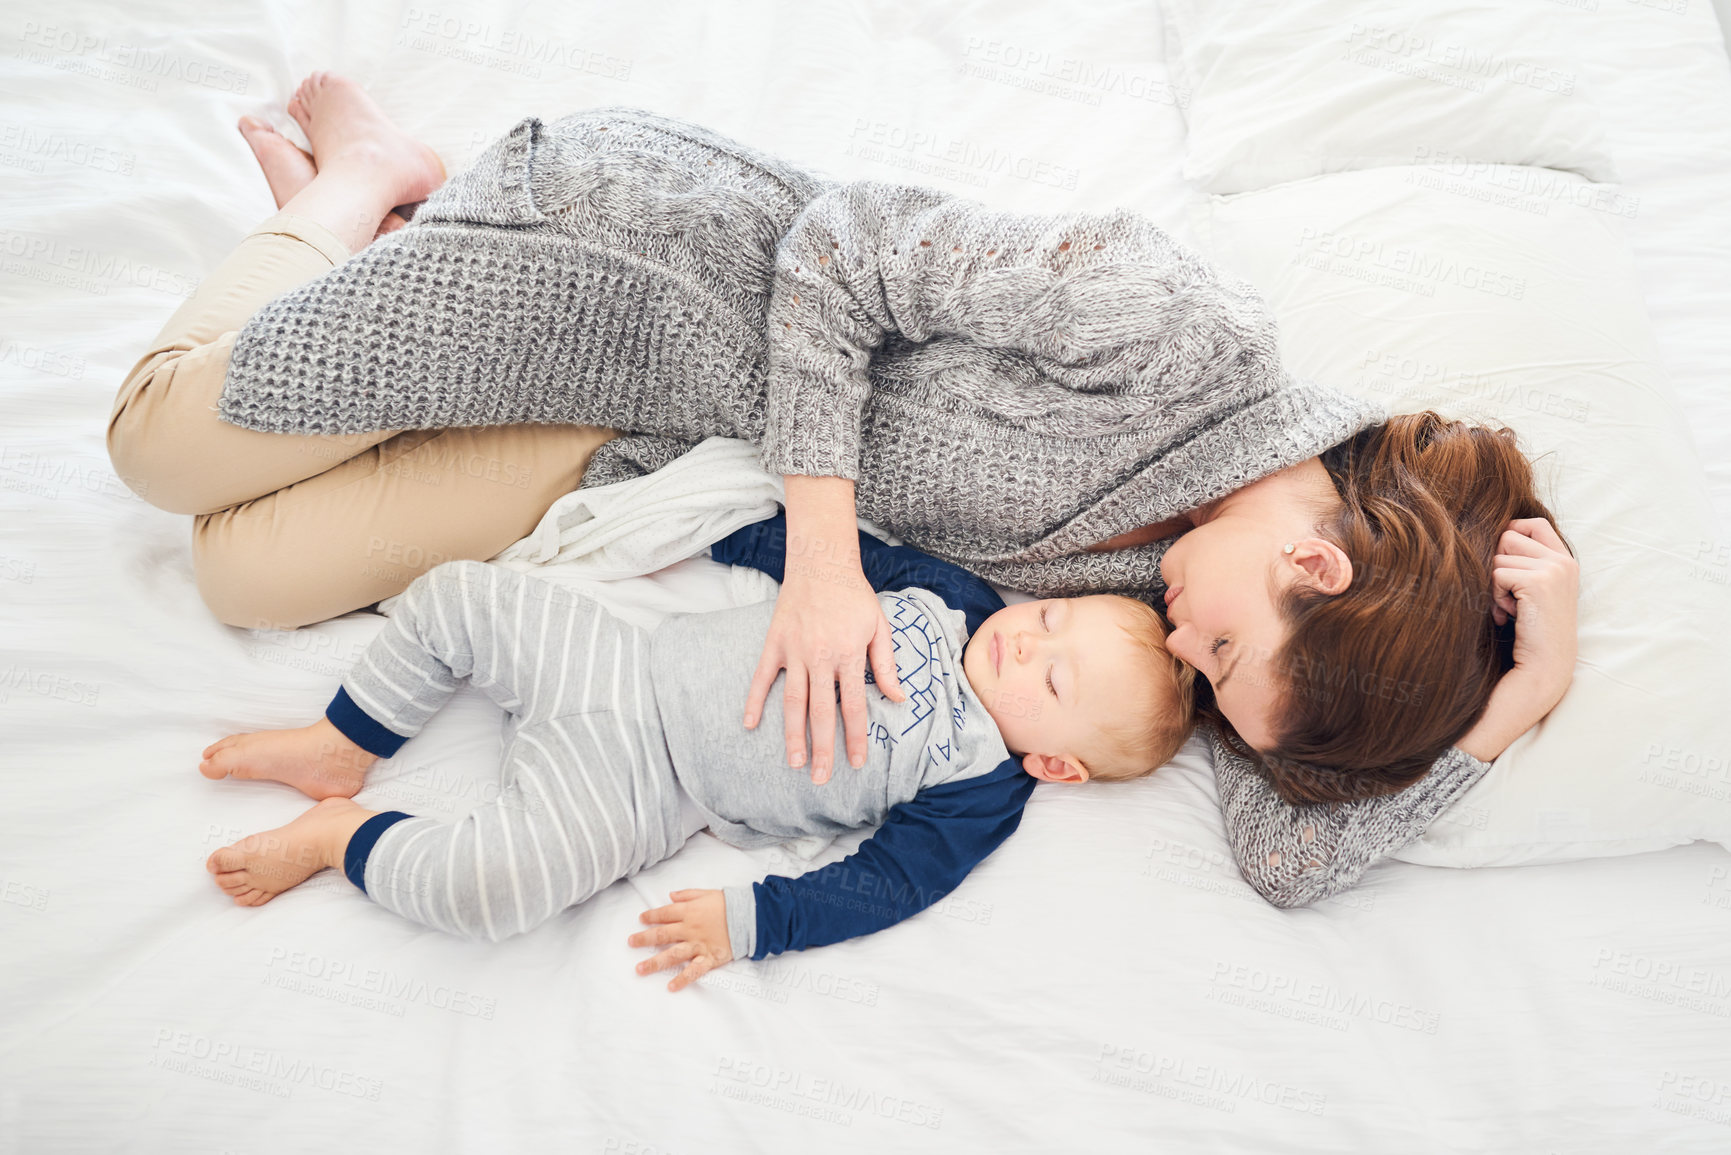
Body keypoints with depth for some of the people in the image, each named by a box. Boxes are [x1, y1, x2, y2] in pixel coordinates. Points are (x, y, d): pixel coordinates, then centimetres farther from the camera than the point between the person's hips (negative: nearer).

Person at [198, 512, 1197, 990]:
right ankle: (341, 752, 21)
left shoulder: (982, 792, -9)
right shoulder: (956, 596, 4)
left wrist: (752, 922, -22)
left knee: (490, 884, -28)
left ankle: (346, 837, 2)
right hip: (631, 665, 6)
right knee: (457, 594, 2)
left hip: (643, 787, -5)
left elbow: (885, 885, -13)